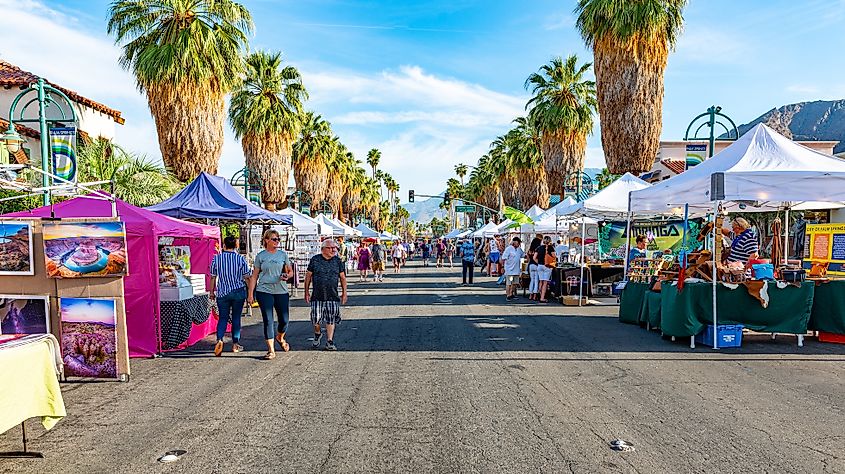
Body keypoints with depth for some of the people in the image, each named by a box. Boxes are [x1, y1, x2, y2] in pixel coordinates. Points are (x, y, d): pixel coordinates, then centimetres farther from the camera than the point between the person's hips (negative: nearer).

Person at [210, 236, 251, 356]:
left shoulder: (216, 258, -2)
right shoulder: (241, 258, -4)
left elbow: (213, 277, 4)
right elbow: (247, 277, -3)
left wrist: (212, 291, 16)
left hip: (222, 293, 1)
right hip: (238, 292, 0)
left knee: (223, 317, 8)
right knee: (236, 318, 9)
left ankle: (219, 340, -14)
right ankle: (235, 344, 14)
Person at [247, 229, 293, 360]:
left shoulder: (283, 254, 8)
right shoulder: (260, 256, 4)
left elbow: (289, 271, 15)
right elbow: (254, 276, 6)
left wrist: (287, 276, -8)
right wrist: (250, 293, 1)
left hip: (281, 291, 2)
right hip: (264, 291, -2)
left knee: (284, 320, 4)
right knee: (268, 321, -4)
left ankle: (280, 338, 37)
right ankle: (271, 350, 3)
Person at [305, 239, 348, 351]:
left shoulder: (337, 261, 5)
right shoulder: (315, 260, 1)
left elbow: (343, 277, 11)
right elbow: (308, 276, 6)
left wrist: (344, 293, 8)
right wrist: (307, 292, 4)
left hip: (333, 296, 1)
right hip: (317, 295, -1)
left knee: (331, 319, 0)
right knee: (316, 318, 0)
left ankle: (329, 342, 9)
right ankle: (317, 334, 30)